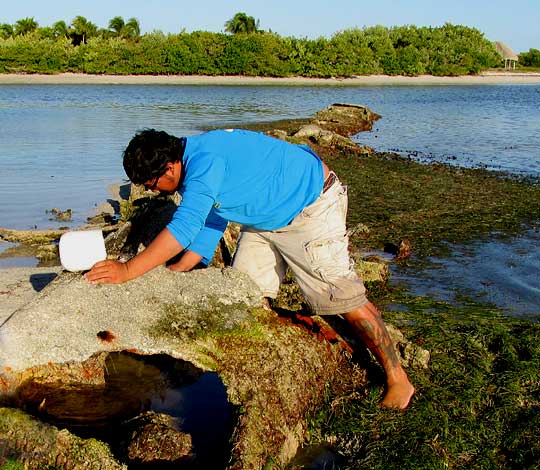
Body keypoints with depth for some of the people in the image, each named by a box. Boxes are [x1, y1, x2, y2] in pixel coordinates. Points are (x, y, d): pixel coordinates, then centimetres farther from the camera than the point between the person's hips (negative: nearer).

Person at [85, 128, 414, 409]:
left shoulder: (205, 161, -31)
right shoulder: (192, 169, 1)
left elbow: (183, 229, -38)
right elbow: (209, 226, 7)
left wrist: (128, 271, -34)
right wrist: (172, 273, 0)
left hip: (313, 205, -10)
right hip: (268, 216, 10)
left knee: (344, 297, -9)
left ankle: (398, 381, 4)